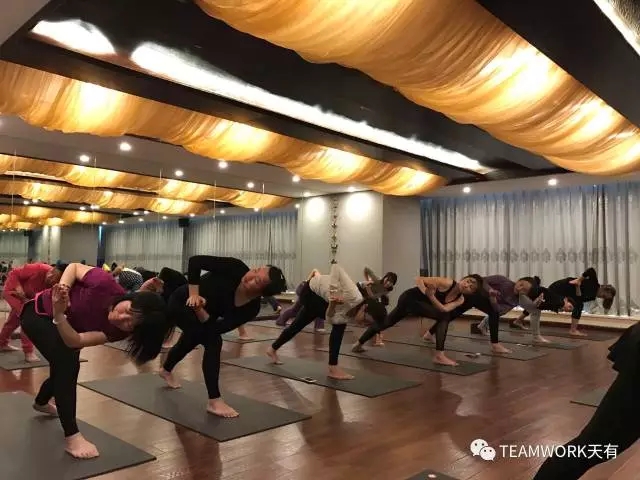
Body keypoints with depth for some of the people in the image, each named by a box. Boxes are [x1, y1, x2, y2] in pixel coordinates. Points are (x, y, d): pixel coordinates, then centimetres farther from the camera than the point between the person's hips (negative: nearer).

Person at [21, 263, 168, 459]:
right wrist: (64, 287, -38)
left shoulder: (117, 331, -28)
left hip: (62, 323, 5)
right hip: (38, 314, -5)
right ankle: (71, 437, -17)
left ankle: (41, 402, 60)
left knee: (67, 367, 22)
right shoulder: (106, 284, -40)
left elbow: (74, 341, -34)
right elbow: (74, 267, -21)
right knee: (67, 361, -25)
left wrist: (59, 315, -48)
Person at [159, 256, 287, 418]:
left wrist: (199, 310, -40)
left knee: (189, 341, 32)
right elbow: (195, 261, -34)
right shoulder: (236, 268, -35)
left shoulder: (251, 308, -25)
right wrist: (194, 294, -38)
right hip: (181, 303, -6)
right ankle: (214, 402, -12)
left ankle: (166, 370, 66)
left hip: (203, 314, 6)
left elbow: (216, 329, -27)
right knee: (213, 341, -22)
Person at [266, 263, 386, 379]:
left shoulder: (351, 311, -12)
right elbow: (336, 267, -39)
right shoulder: (353, 297, -35)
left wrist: (333, 304, -36)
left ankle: (273, 349, 48)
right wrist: (333, 294, -42)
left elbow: (330, 319, -19)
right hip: (310, 291, -8)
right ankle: (333, 369, -10)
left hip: (316, 294, 9)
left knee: (297, 326, 22)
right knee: (340, 325, -18)